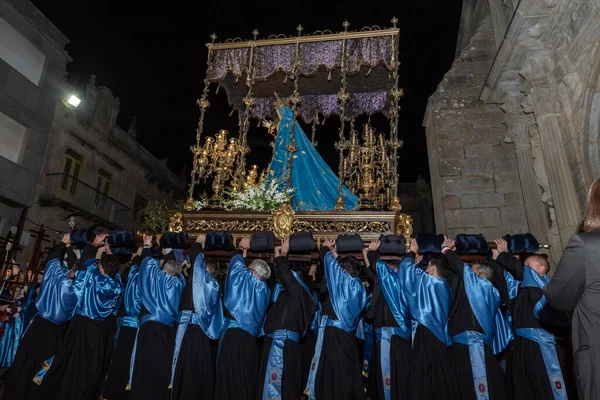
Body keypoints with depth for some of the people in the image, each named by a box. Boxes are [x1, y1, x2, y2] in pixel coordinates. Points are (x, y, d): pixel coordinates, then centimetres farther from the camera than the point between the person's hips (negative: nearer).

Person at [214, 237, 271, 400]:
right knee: (245, 379, 12)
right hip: (250, 338, 7)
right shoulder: (265, 289, 7)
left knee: (230, 378, -1)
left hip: (233, 336, -7)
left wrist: (241, 249, 27)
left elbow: (236, 264, 8)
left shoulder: (246, 279, -8)